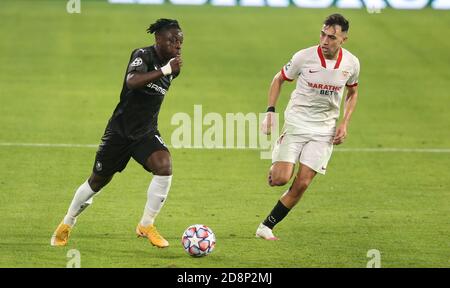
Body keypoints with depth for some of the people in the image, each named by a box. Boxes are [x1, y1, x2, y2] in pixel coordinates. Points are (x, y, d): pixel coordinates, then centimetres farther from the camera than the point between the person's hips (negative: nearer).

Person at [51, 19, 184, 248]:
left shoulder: (172, 65, 2)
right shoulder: (143, 55, -18)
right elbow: (132, 81, -40)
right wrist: (165, 70, -43)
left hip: (146, 132, 4)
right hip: (120, 130, -4)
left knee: (164, 165, -25)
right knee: (98, 181, 9)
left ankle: (146, 226, -11)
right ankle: (66, 225, 33)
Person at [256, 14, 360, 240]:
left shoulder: (351, 63, -4)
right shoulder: (304, 57, -13)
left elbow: (352, 93, 15)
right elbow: (279, 80, 4)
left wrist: (344, 124, 2)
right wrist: (270, 111, -7)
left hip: (324, 130, 2)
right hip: (296, 123, -2)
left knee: (301, 184, -5)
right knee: (281, 179, -17)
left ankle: (266, 227, 8)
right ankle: (274, 168, 21)